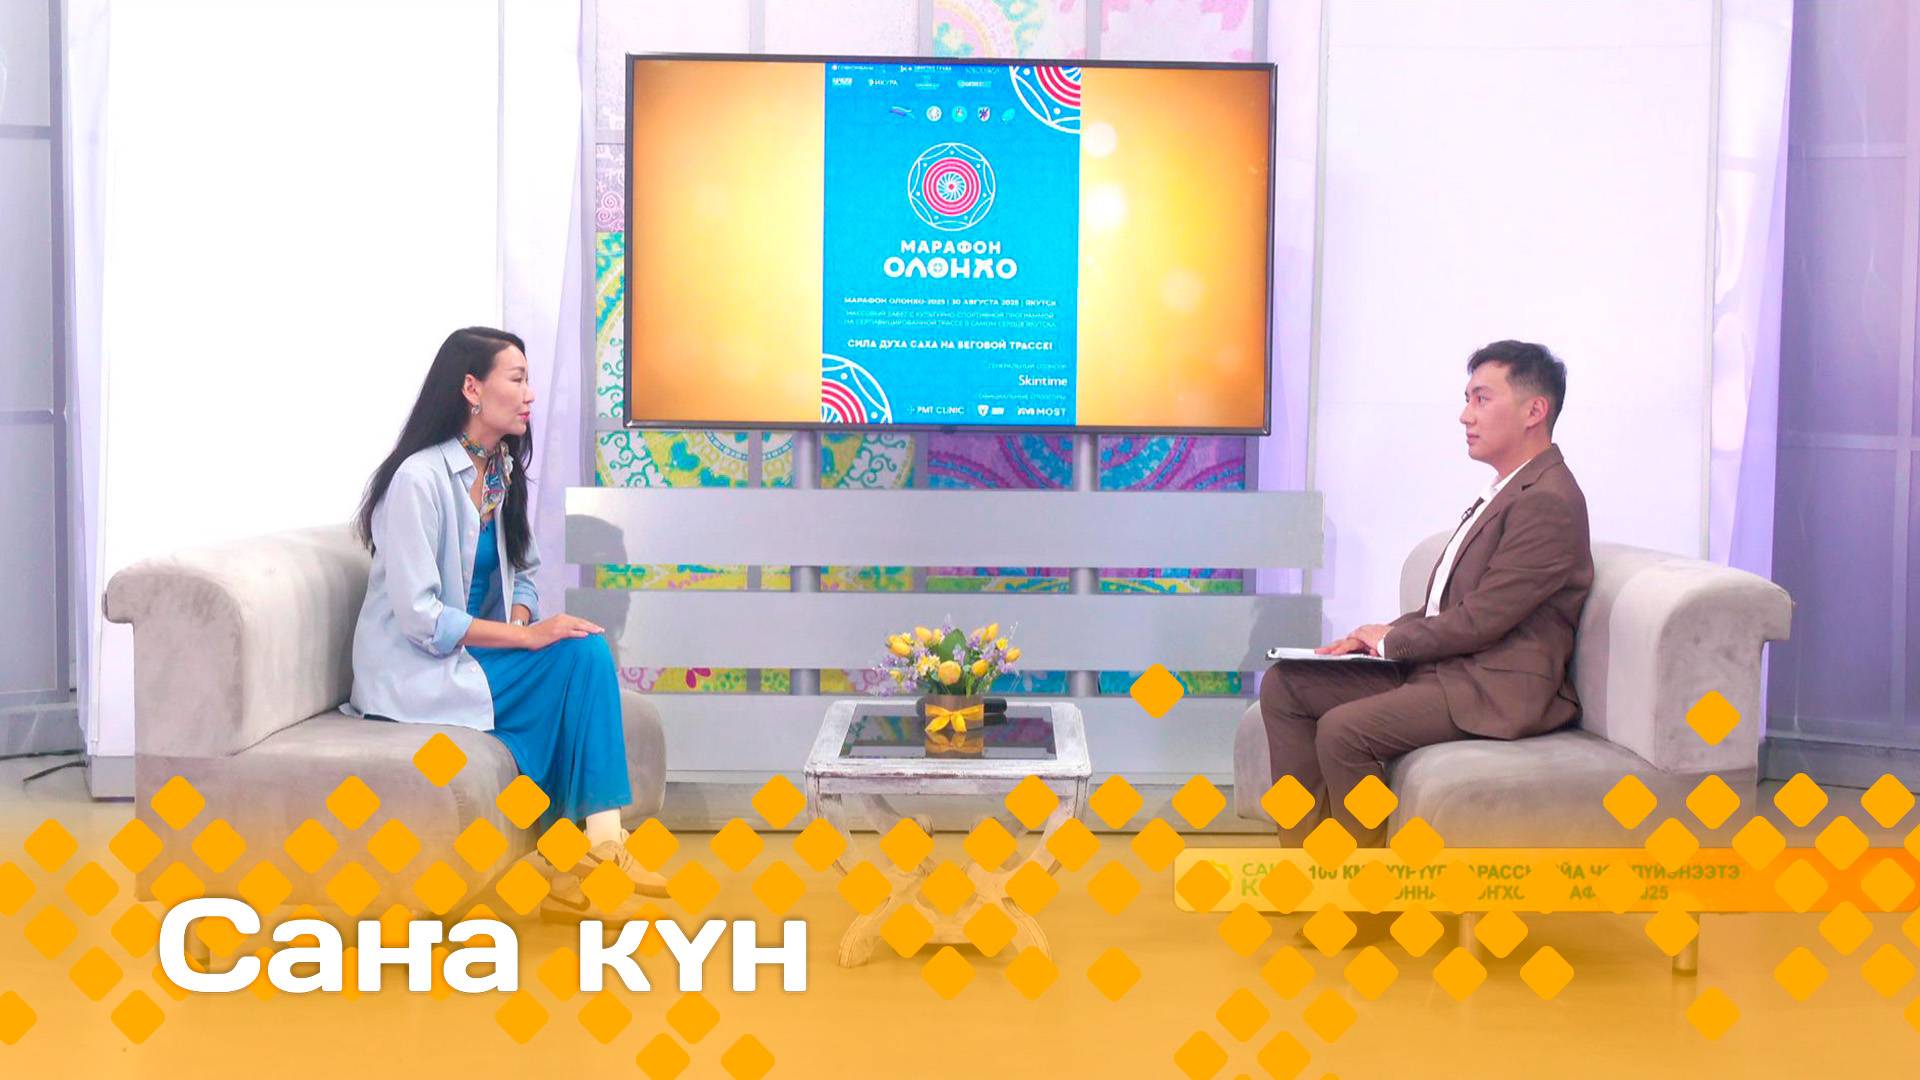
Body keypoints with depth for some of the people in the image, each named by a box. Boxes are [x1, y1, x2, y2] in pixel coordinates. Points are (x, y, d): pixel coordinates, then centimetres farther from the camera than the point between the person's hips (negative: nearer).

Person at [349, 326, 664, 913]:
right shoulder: (419, 477, -18)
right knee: (579, 654, -23)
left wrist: (522, 618, -8)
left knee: (588, 650, -20)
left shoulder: (503, 471, 8)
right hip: (415, 670, -7)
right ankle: (596, 843, -14)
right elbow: (420, 618, -21)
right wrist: (526, 635, -22)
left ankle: (600, 839, -19)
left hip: (475, 653, 7)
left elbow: (521, 573, 14)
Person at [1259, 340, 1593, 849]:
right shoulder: (1505, 492, 17)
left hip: (1495, 688, -10)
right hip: (1439, 667, 10)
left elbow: (1480, 620, -19)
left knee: (1342, 730, -28)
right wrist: (1380, 636, 4)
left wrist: (1391, 640, -5)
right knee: (1283, 685, 2)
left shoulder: (1548, 501, -16)